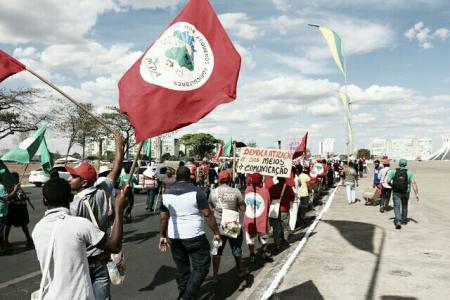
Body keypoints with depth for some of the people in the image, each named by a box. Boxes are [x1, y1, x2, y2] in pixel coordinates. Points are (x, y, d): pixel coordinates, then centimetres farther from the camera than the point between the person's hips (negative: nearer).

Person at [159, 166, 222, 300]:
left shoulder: (167, 193, 4)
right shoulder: (196, 192, -10)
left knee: (181, 268, 17)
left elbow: (164, 218, 8)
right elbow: (208, 215, -9)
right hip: (194, 236, -5)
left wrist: (163, 235, 18)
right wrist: (216, 232, -1)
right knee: (201, 266, 4)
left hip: (174, 236, 5)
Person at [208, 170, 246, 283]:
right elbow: (243, 208, -9)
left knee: (217, 250, 12)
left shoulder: (213, 192, -3)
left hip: (219, 225, 2)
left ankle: (215, 275, 13)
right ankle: (240, 270, 36)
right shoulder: (235, 191, -13)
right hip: (234, 225, -1)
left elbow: (210, 208, 5)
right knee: (236, 248, 18)